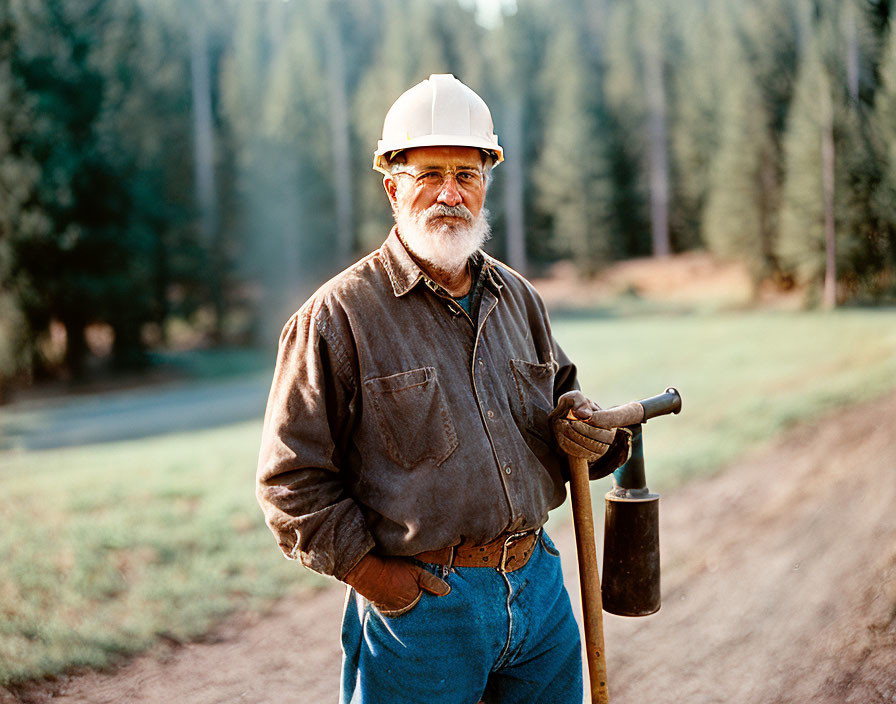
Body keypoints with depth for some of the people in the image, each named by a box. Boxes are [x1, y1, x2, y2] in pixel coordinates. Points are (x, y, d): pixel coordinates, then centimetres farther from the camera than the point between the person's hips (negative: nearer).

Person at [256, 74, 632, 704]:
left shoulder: (518, 297, 10)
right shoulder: (339, 315, -8)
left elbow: (564, 401, 20)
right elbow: (292, 478, -8)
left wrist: (587, 431, -3)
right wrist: (367, 569, -13)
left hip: (539, 585, 5)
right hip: (418, 601, -5)